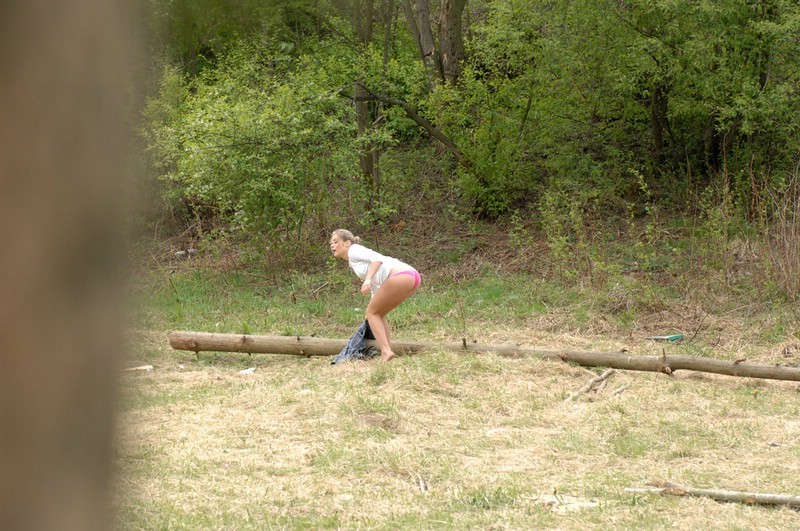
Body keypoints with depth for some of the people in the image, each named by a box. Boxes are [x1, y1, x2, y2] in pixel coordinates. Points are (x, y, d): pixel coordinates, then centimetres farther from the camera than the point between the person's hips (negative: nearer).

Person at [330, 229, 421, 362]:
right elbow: (376, 285, 35)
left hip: (401, 275, -9)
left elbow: (377, 258, -12)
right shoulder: (354, 263, 31)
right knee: (377, 313, 20)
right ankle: (386, 352, 16)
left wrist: (368, 279, -24)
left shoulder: (353, 251, 5)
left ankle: (386, 352, -8)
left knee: (372, 312, 3)